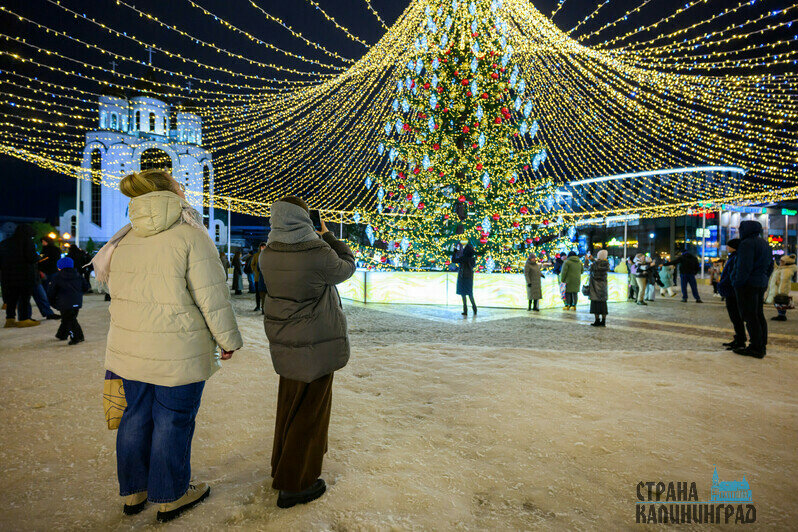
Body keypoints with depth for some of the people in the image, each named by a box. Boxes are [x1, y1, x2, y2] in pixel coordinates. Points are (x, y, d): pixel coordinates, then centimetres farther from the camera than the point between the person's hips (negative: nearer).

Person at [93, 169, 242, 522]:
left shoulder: (125, 239, 8)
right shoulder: (190, 236, -14)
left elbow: (117, 292, 16)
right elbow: (212, 297, -15)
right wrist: (228, 340, -5)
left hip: (129, 347, 7)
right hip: (178, 352, -7)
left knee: (136, 416, 19)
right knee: (173, 421, 8)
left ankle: (133, 492, 36)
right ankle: (170, 497, 25)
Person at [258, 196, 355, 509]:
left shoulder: (267, 255, -2)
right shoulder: (319, 254, -21)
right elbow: (346, 267, -3)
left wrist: (318, 239, 13)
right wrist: (327, 236, 6)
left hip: (284, 342, 7)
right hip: (316, 344, -7)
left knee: (289, 404, 24)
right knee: (311, 409, 7)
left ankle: (282, 465, 42)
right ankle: (294, 485, 17)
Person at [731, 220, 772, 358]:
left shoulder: (747, 244, -16)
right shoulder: (764, 243, 16)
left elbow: (744, 267, -21)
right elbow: (770, 266, 21)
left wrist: (737, 283, -15)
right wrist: (764, 279, 23)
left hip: (748, 285, -10)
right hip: (761, 284, 10)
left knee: (750, 317, -5)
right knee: (759, 315, 15)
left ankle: (755, 348, -3)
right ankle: (762, 346, 20)